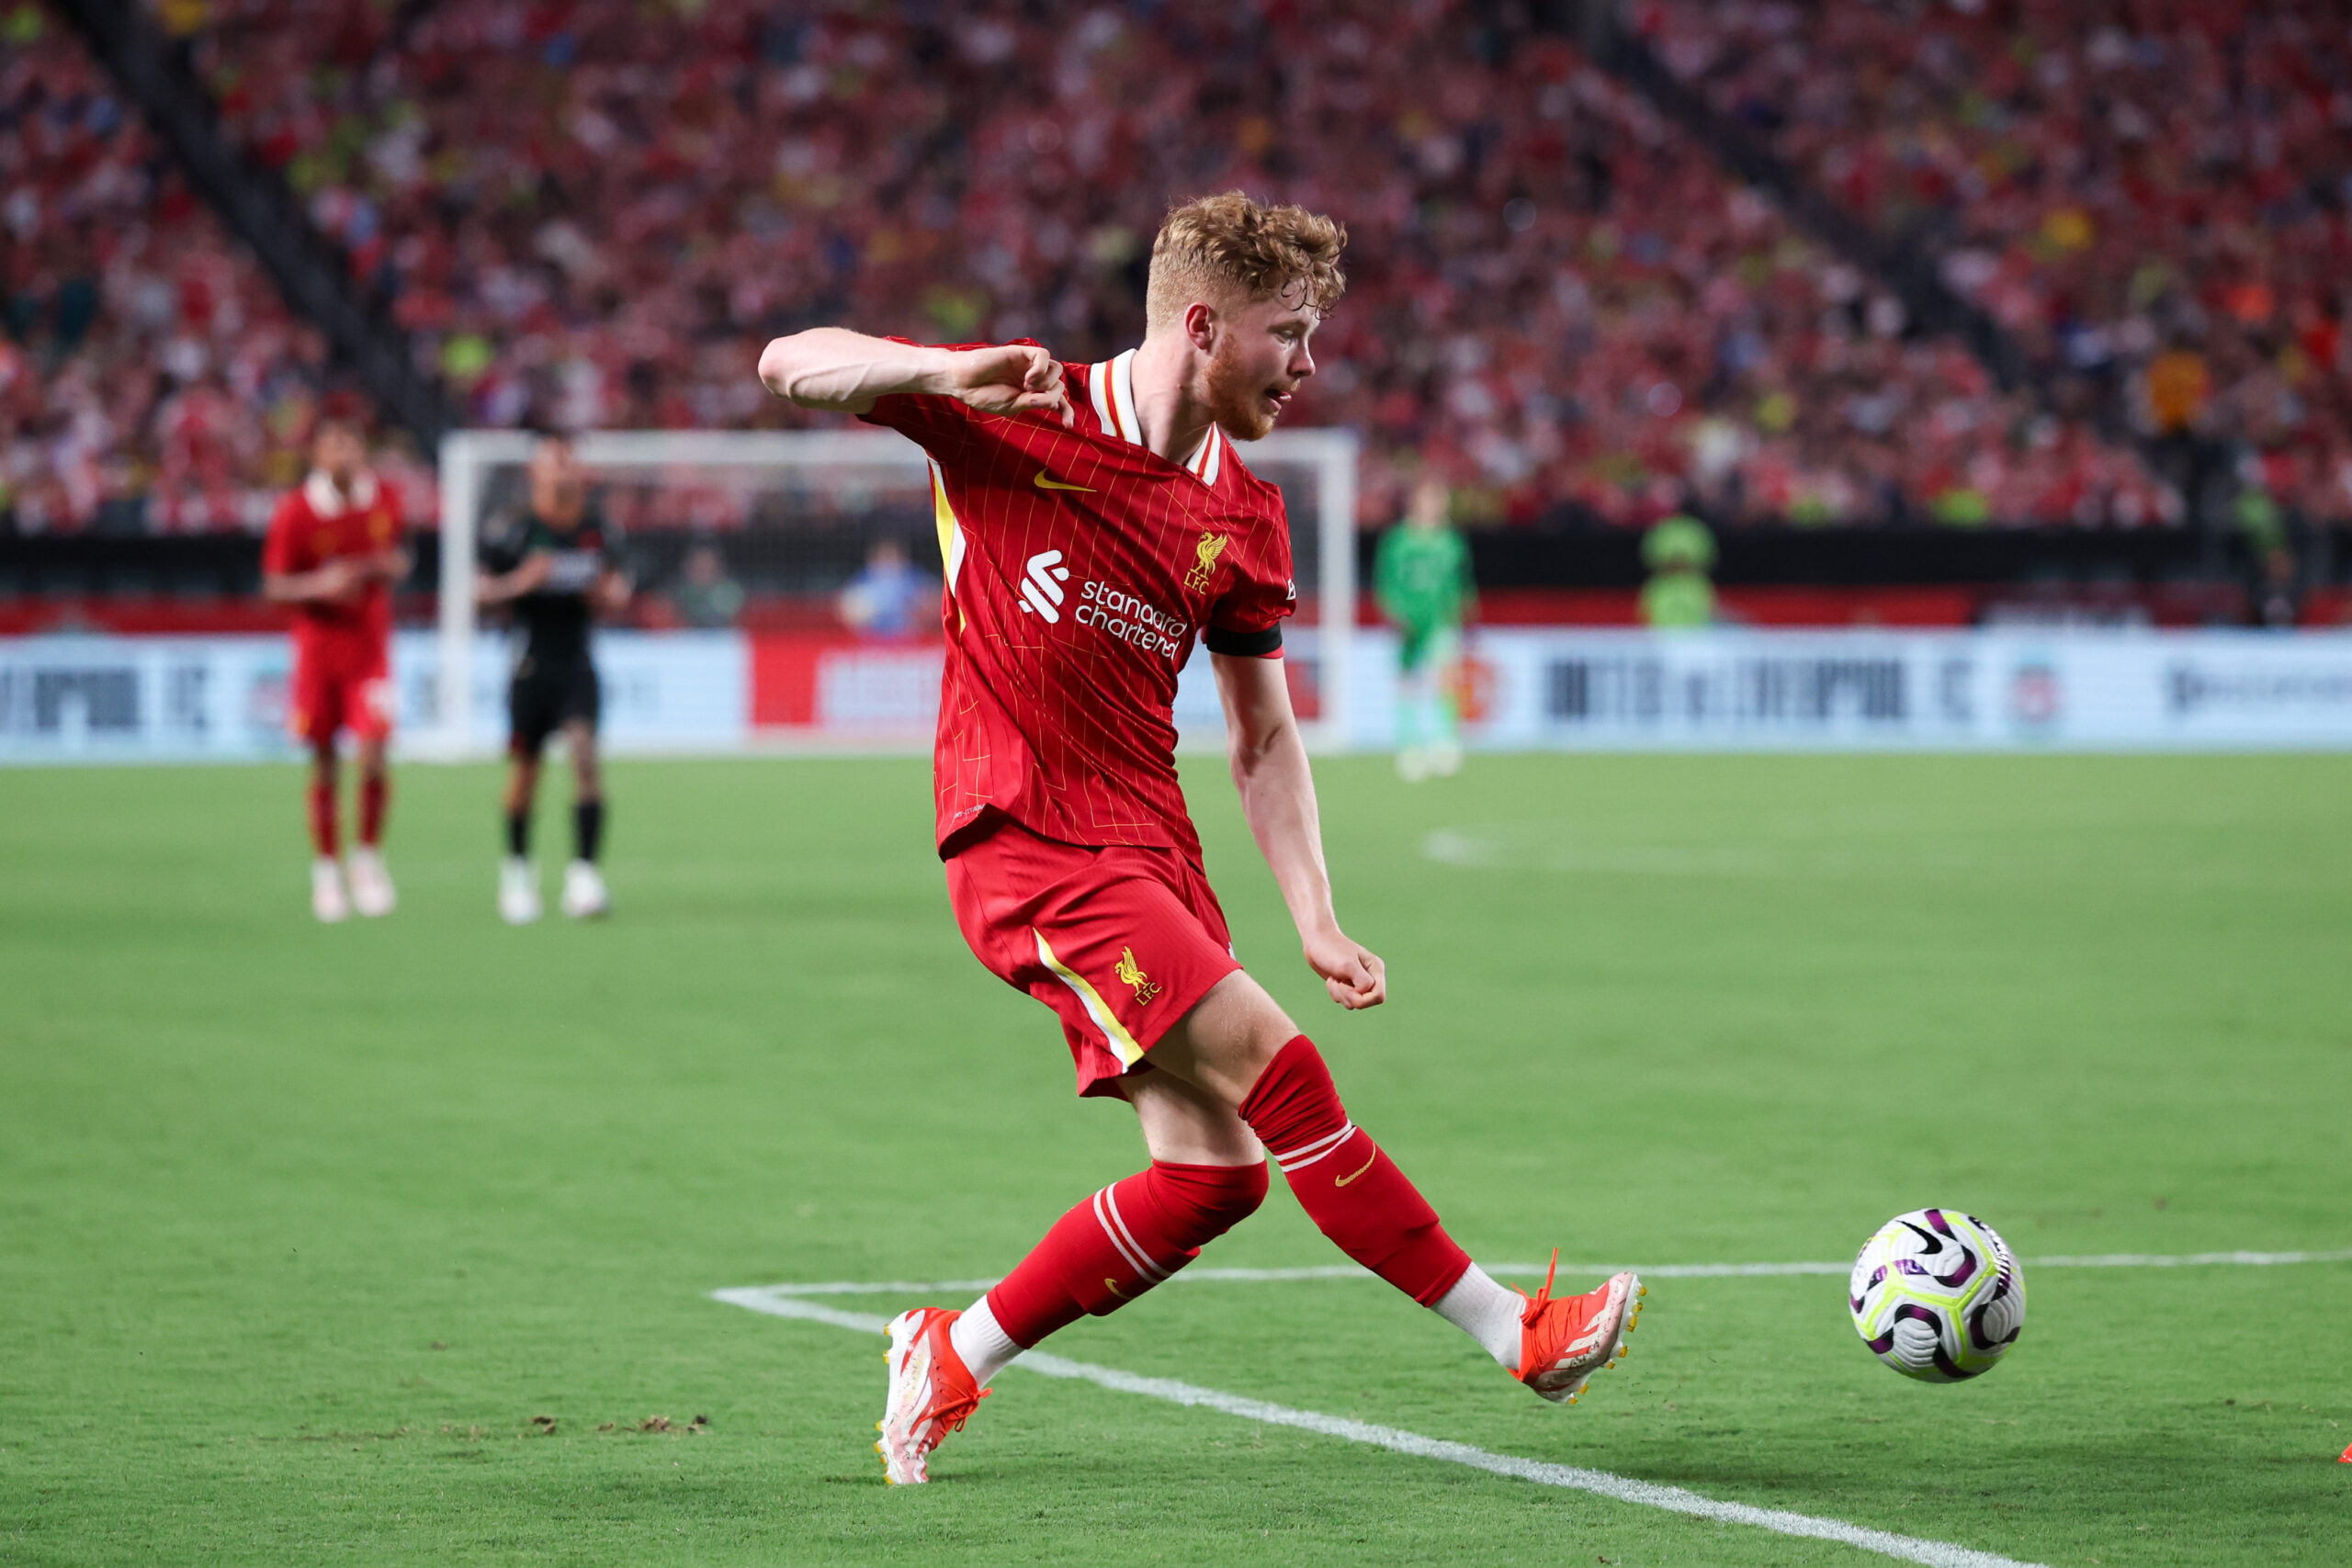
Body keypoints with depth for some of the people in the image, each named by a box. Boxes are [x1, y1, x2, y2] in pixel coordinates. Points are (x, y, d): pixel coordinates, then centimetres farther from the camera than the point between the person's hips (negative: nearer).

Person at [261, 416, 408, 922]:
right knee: (323, 764, 3)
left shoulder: (385, 500, 1)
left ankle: (369, 857, 9)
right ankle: (326, 871, 17)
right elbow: (274, 586, -5)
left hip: (371, 647, 1)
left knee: (374, 756, -12)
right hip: (318, 647, -1)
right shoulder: (295, 512, -9)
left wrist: (392, 567, -6)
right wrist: (319, 585, -23)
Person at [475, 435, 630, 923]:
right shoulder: (519, 533, -6)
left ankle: (583, 872, -18)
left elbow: (616, 585, 19)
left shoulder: (598, 532, 5)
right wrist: (519, 581, -20)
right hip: (532, 659, -1)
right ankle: (516, 868, 27)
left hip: (577, 666, 1)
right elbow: (481, 588, -2)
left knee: (584, 751, -17)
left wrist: (611, 595, -4)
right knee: (524, 768, 5)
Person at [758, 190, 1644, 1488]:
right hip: (1024, 844, -7)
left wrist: (1315, 918, 2)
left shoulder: (1245, 518, 10)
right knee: (1273, 1069, -16)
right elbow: (792, 366, -10)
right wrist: (953, 370, -28)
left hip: (1147, 842, 7)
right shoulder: (1020, 417, -6)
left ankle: (953, 1357, 17)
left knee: (1214, 1169, 1)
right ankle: (1512, 1331, -12)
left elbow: (1263, 738, 14)